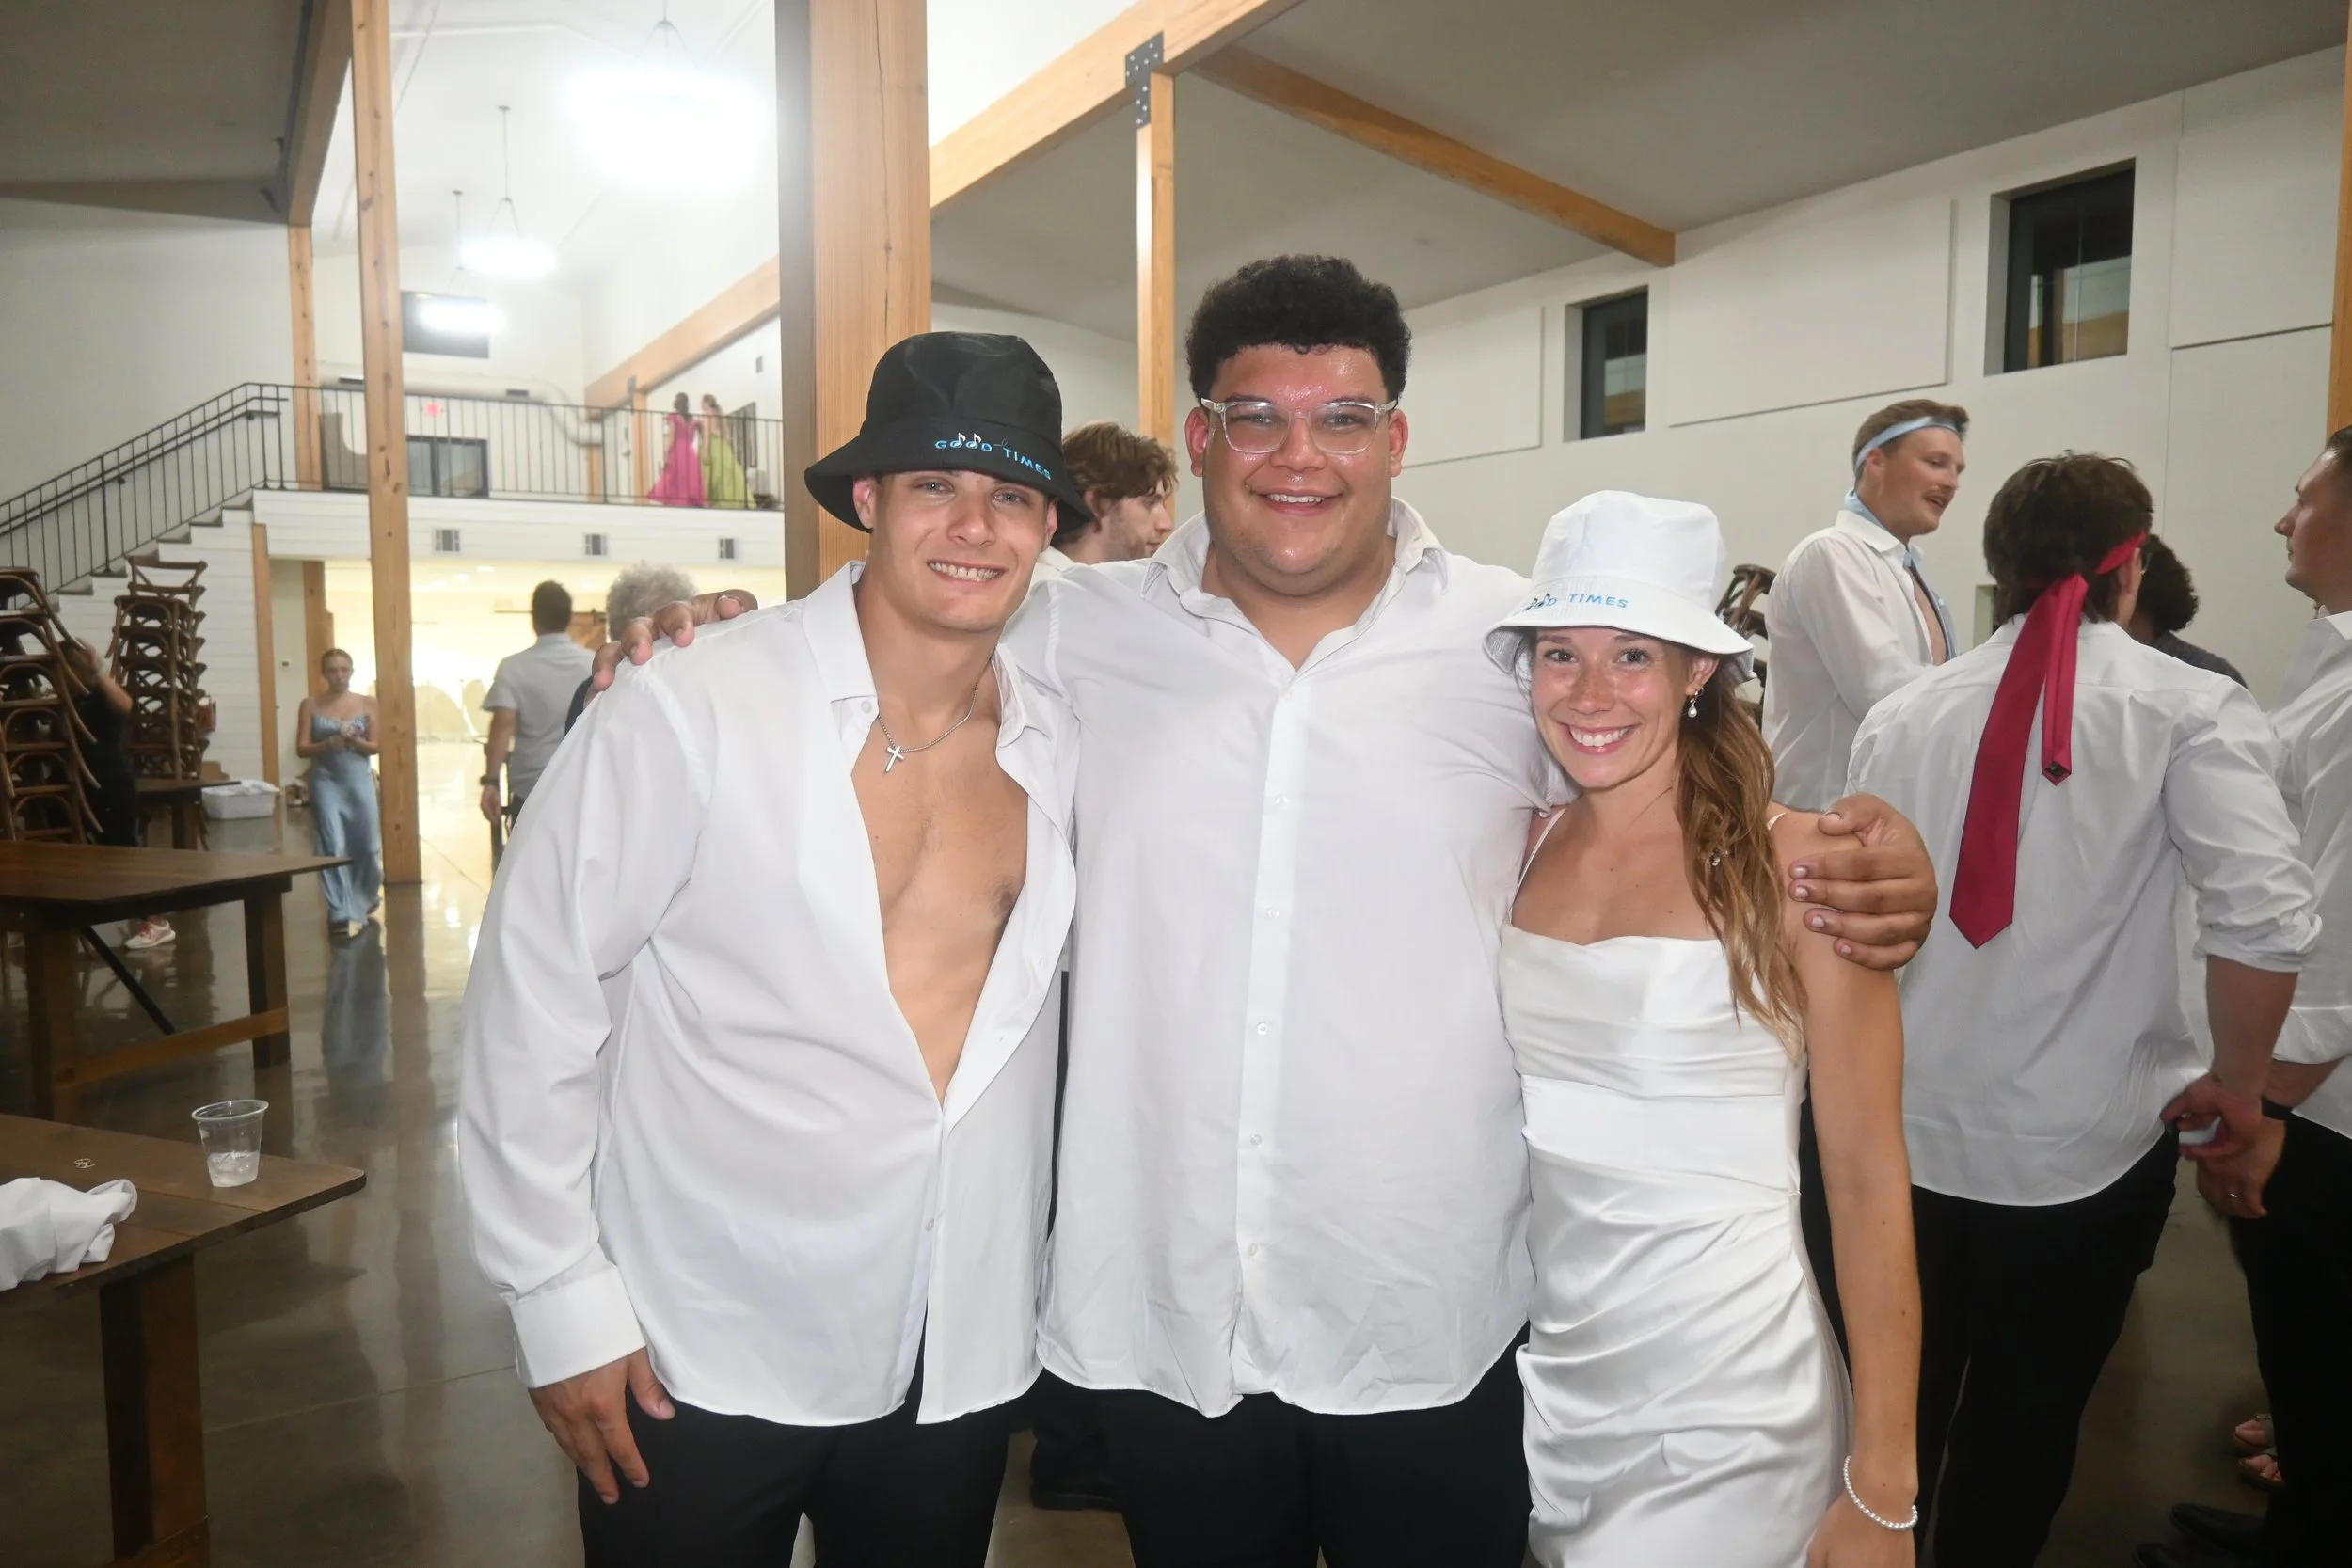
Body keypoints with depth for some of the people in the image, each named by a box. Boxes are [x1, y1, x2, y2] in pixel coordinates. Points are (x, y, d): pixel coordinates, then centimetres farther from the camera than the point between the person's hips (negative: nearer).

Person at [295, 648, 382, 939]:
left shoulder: (367, 703, 3)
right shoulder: (310, 705, 0)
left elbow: (376, 746, 2)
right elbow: (302, 749, -3)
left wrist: (356, 741, -18)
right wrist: (329, 744, -20)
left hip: (359, 779, 1)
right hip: (326, 782, -1)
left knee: (366, 845, 8)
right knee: (334, 847, -6)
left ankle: (366, 895, 38)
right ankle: (343, 914, -2)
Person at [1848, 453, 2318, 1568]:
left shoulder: (1901, 715, -1)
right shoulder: (2188, 709, -10)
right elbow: (2265, 919, -21)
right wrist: (2238, 1085, -5)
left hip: (1907, 1120, 3)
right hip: (2082, 1138, -2)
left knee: (1898, 1396, 22)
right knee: (2025, 1415, 17)